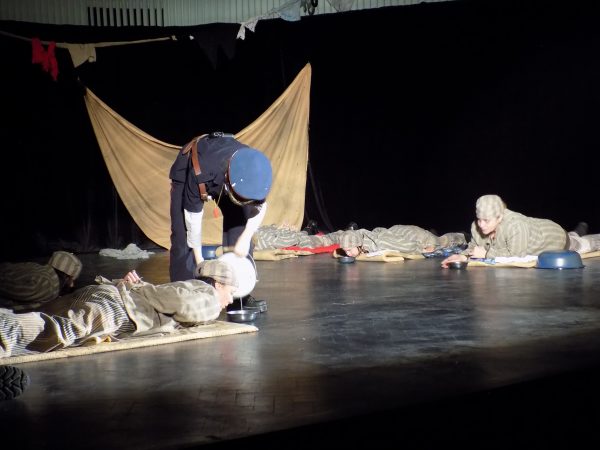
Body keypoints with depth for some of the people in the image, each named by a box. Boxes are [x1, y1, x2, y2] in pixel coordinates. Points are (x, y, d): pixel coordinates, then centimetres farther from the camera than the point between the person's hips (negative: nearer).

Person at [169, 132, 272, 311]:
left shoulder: (254, 169, -34)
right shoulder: (200, 173, -44)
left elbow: (260, 207, -15)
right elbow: (193, 217, -29)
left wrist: (246, 237, -29)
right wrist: (199, 259, -19)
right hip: (186, 170, -3)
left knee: (239, 226, -9)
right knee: (183, 236, -15)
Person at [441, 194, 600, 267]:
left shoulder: (515, 225, -49)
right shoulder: (476, 226, -30)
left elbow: (516, 255, -46)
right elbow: (474, 248, -18)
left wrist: (486, 253, -44)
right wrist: (463, 256, -38)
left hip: (554, 238, -6)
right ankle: (574, 235, 67)